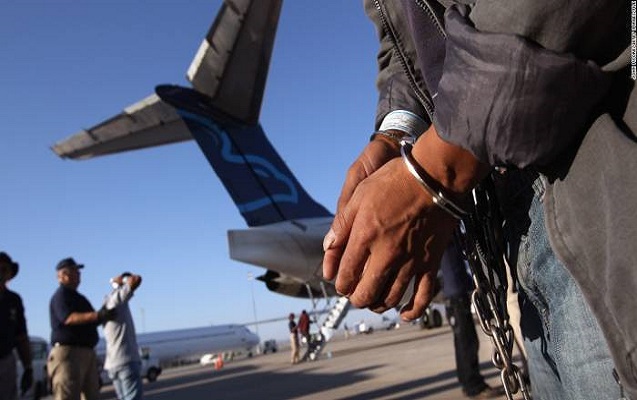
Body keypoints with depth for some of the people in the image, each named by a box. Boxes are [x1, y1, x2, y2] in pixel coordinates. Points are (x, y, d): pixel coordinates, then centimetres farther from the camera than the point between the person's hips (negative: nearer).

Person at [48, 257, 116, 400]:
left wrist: (104, 314, 12)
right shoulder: (60, 296, -5)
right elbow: (69, 318, -23)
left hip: (88, 352, 9)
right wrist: (98, 315, -32)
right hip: (67, 352, -9)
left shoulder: (79, 297, 23)